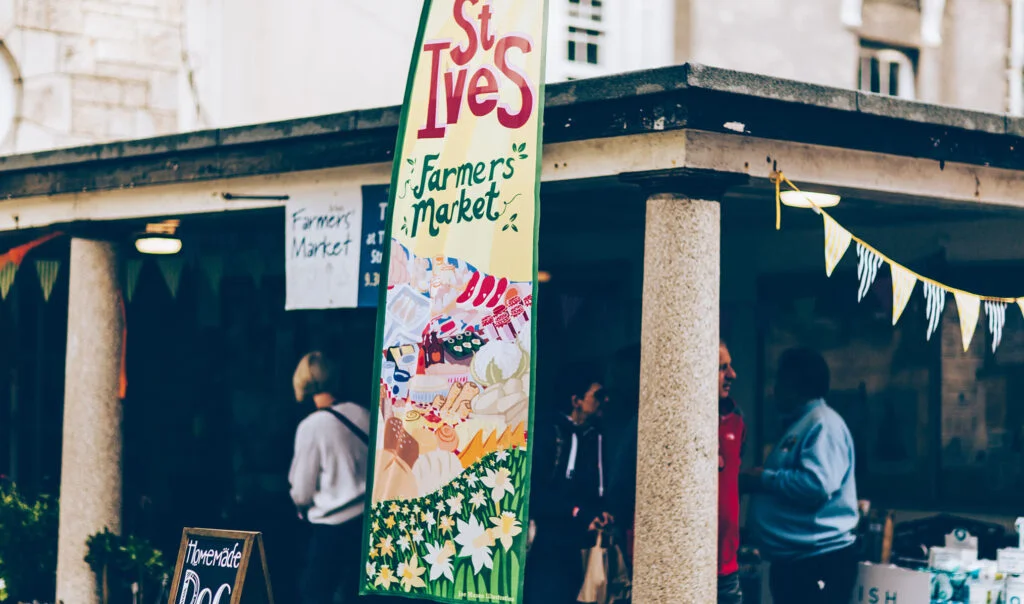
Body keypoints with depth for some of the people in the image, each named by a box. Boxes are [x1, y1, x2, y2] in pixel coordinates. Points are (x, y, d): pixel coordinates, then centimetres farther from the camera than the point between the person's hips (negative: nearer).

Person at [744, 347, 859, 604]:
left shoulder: (823, 423, -12)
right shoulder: (799, 425, 20)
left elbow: (817, 484, -25)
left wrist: (765, 479, -14)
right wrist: (755, 480, 9)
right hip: (791, 559, 11)